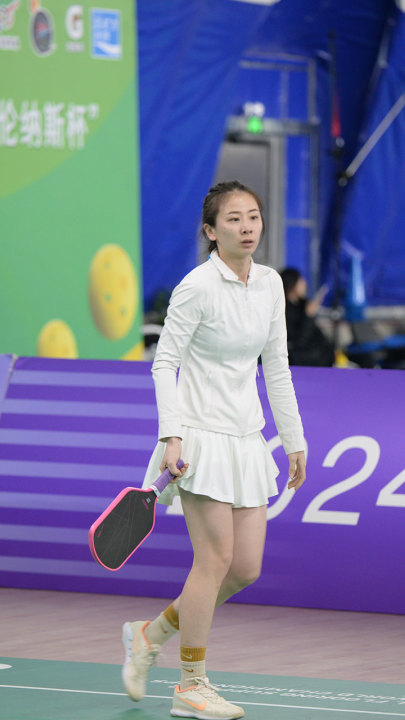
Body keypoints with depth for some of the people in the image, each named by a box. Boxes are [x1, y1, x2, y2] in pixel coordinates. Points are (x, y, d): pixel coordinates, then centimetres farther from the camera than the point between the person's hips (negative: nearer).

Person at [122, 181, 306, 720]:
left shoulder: (270, 284, 8)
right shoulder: (198, 286, -12)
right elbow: (164, 361, -11)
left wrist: (294, 440, 15)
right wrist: (171, 434, -20)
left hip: (247, 441, 7)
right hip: (202, 437, -7)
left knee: (247, 568, 6)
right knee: (216, 557, -8)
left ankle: (152, 633, 25)